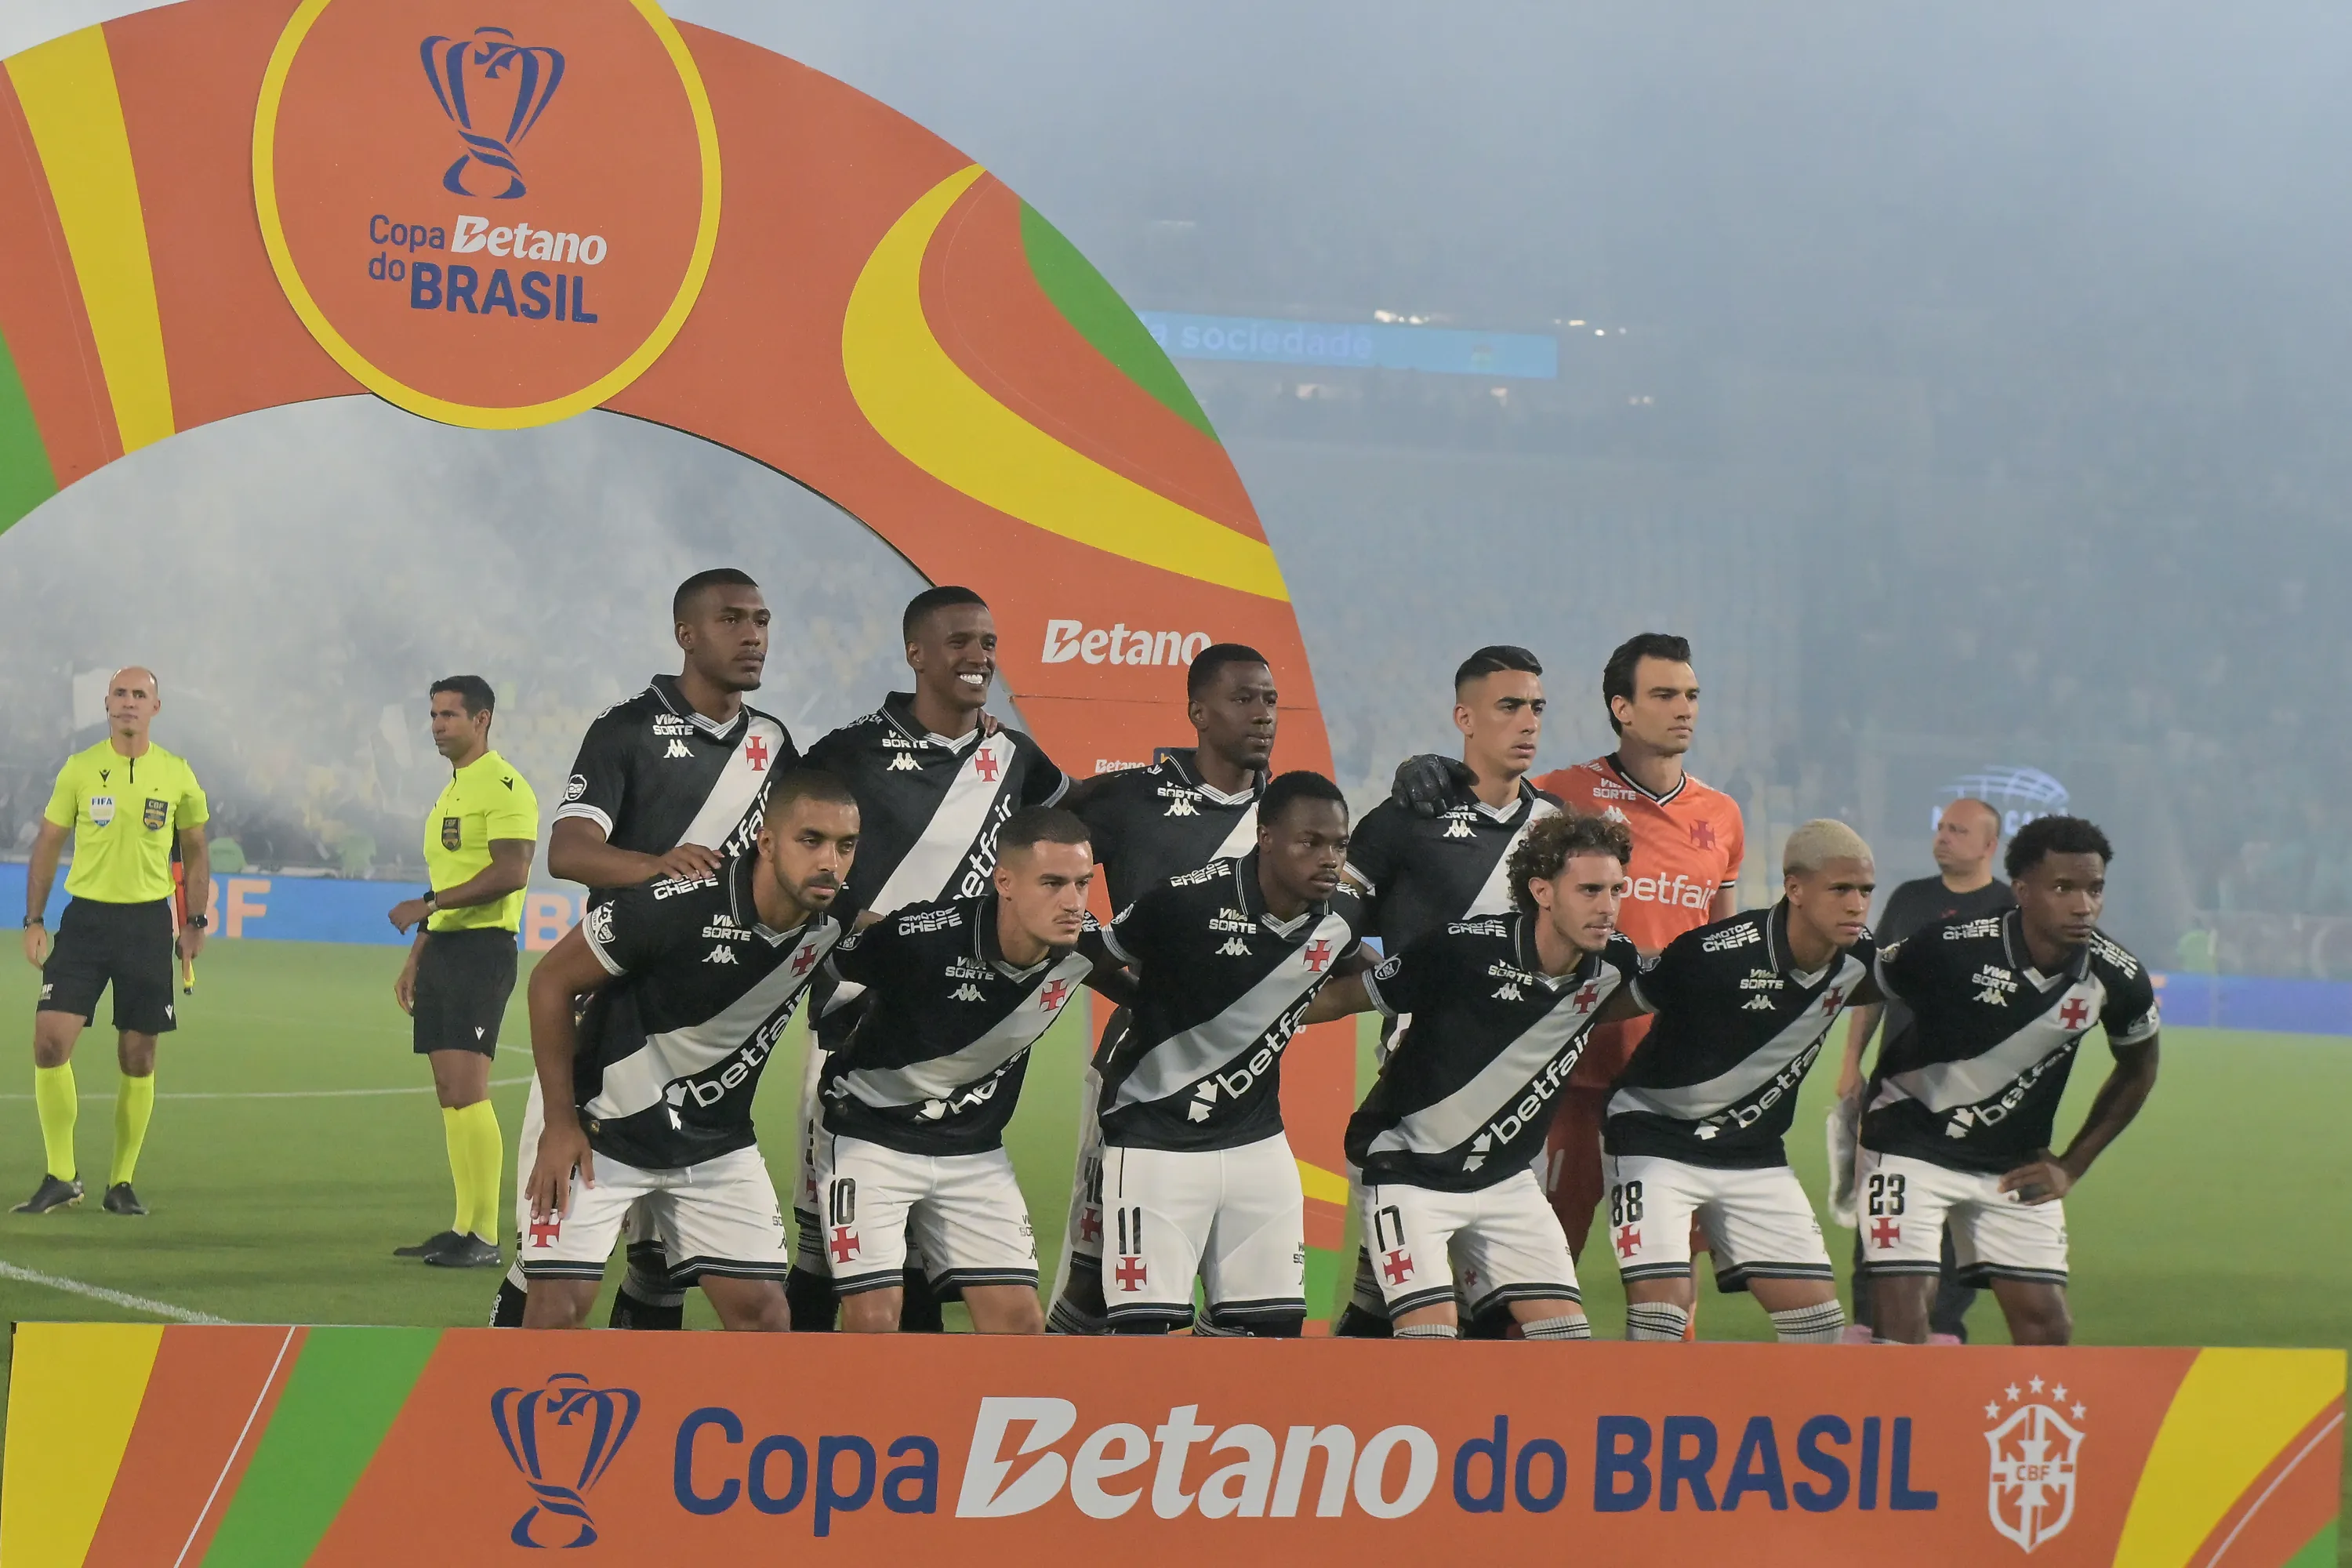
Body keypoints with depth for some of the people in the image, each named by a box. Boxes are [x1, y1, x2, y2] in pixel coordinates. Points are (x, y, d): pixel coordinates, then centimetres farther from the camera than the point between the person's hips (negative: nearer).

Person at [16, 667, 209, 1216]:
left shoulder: (177, 775, 3)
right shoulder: (79, 770, 1)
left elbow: (194, 850, 14)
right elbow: (48, 844, 7)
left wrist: (195, 922, 8)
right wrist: (33, 920, 1)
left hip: (148, 922, 1)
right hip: (86, 917, 0)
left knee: (138, 1057, 2)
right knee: (50, 1040, -12)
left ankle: (121, 1182, 12)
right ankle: (60, 1176, -3)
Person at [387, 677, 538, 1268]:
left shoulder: (503, 786, -10)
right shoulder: (450, 791, 20)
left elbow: (510, 871, -21)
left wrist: (428, 905, -20)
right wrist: (415, 958, 23)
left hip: (481, 949, -10)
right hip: (441, 950, 10)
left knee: (466, 1090, -13)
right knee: (450, 1095, 8)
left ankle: (485, 1237, -12)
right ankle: (462, 1229, 11)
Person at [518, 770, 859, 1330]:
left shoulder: (833, 925, -13)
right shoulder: (677, 906, -28)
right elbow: (553, 979, -15)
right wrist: (561, 1122, -13)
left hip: (717, 1142, 5)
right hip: (603, 1132, -5)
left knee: (762, 1313, -2)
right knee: (560, 1304, -12)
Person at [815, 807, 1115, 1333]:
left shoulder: (1084, 947, -15)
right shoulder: (922, 936, -30)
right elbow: (825, 965, -12)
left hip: (974, 1147, 5)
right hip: (871, 1134, -5)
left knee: (1021, 1323, -2)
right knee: (874, 1320, -12)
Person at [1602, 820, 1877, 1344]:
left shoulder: (1858, 961, -9)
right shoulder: (1714, 953, -27)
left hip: (1754, 1152, 6)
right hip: (1658, 1138, -6)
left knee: (1818, 1315, 0)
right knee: (1664, 1300, -19)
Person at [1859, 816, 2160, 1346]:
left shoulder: (2117, 978, -13)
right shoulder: (1951, 949, -26)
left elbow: (2137, 1069, 7)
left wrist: (2071, 1166, 5)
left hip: (2016, 1164, 4)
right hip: (1913, 1143, -4)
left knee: (2046, 1325, 1)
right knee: (1902, 1315, -14)